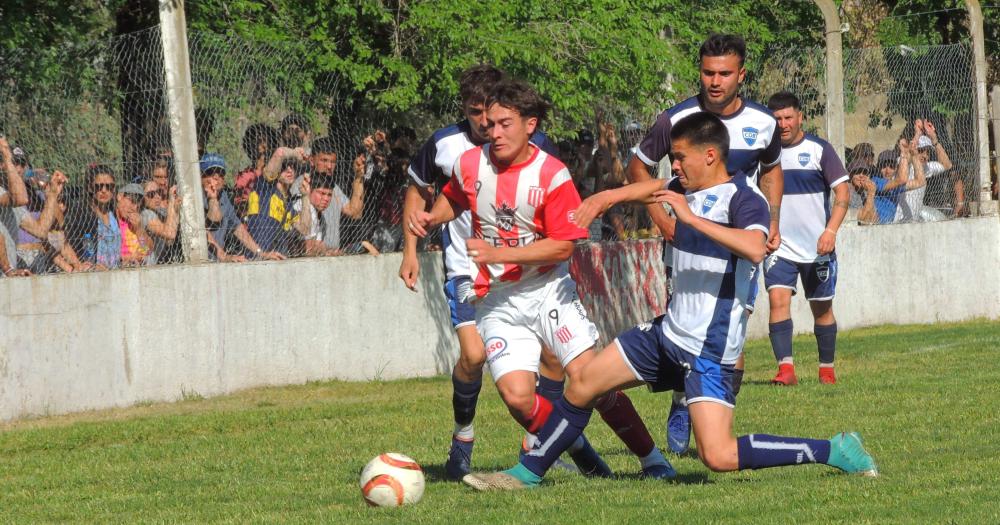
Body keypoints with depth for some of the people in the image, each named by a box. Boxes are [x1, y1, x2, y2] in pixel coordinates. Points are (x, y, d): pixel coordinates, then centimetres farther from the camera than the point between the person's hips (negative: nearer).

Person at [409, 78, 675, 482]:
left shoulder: (552, 175, -12)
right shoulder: (470, 165, 0)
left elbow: (563, 246, -16)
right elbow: (454, 201, 23)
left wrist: (498, 254, -24)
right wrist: (431, 218, 0)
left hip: (550, 291, -3)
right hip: (498, 302, 3)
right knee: (517, 396, -16)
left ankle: (652, 459, 0)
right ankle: (577, 449, 11)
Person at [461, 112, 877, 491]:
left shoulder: (743, 198, -16)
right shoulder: (687, 190, 8)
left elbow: (755, 249, -37)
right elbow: (654, 187, 33)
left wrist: (693, 219, -34)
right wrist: (609, 196, 20)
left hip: (710, 349, -9)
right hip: (670, 332, 9)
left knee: (719, 456, -18)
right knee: (584, 381, 12)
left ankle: (834, 451, -7)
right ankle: (529, 471, 28)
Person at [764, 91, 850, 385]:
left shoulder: (819, 149, -3)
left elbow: (843, 194, -5)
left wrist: (831, 231, -18)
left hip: (817, 247, -1)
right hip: (779, 247, 1)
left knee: (822, 307, 7)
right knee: (778, 299, -17)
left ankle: (827, 369, 22)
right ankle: (786, 368, -22)